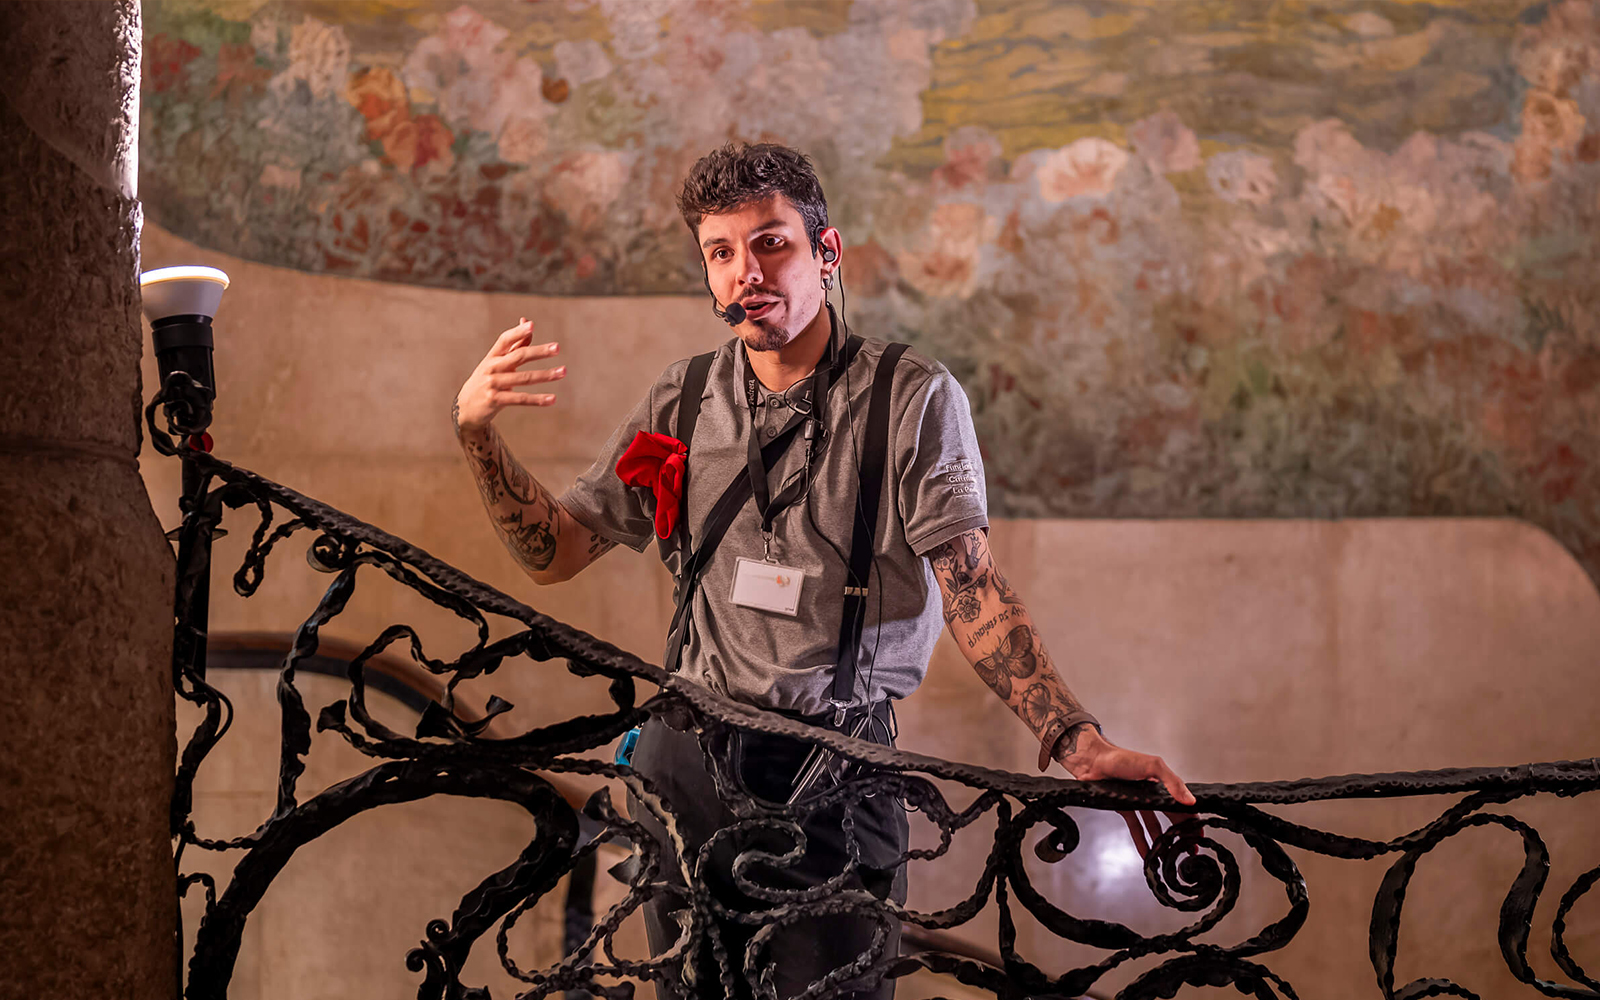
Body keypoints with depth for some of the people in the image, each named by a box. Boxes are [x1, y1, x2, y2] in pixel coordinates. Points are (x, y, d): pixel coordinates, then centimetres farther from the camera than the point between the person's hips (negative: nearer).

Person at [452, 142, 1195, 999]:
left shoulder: (914, 399, -5)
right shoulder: (683, 400, 7)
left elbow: (971, 584, -11)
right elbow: (553, 554, 9)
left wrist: (1073, 737, -23)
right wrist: (477, 434, -7)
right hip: (685, 759, 4)